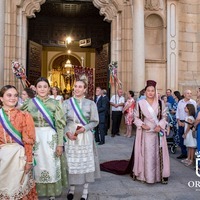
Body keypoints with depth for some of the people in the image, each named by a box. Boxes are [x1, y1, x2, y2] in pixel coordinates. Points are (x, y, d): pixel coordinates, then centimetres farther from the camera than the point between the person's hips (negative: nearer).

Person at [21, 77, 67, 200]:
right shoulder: (29, 103, 1)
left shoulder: (55, 103, -2)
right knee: (37, 165, 10)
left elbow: (60, 125, -4)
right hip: (34, 138, 1)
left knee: (51, 165, 6)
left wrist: (60, 143, -8)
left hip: (51, 138, -1)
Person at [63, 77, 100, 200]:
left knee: (86, 162, 5)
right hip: (70, 136, 1)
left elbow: (95, 121, -1)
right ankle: (72, 188, 25)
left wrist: (84, 128, -15)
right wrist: (67, 132, -14)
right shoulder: (67, 103, 2)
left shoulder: (91, 104, -1)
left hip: (85, 137, -1)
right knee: (71, 162, 7)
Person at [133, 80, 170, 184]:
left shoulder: (160, 103, 3)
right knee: (146, 153, 1)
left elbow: (164, 117, 6)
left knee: (157, 153, 5)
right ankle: (146, 175, 11)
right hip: (145, 133, -1)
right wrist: (142, 125, -14)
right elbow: (136, 118, 2)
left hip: (157, 133, 1)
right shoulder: (140, 103, -1)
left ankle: (160, 174, 17)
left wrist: (160, 126, -11)